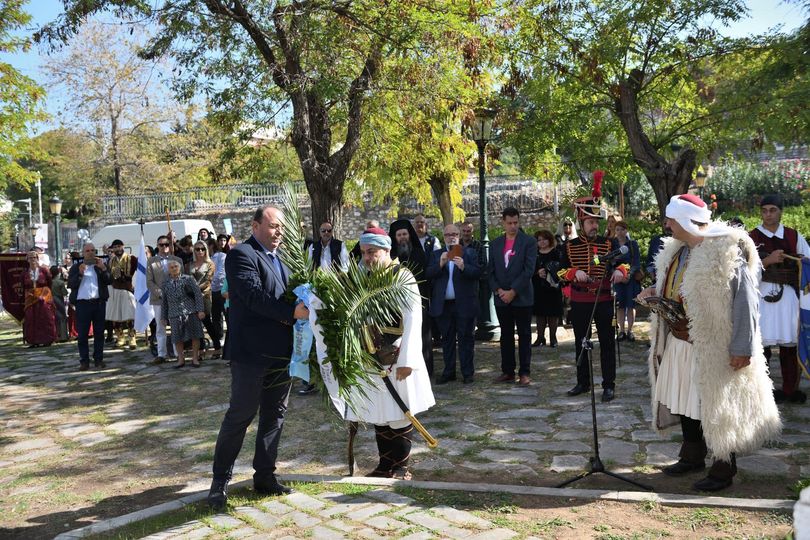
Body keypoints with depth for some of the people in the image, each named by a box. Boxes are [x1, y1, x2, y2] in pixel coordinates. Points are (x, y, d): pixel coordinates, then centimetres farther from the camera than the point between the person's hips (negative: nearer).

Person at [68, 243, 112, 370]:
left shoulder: (101, 265, 12)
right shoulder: (76, 267, 9)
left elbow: (109, 281, 1)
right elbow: (70, 284, 0)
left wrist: (103, 269, -12)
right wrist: (80, 274, -13)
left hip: (99, 302, 1)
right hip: (82, 303, -1)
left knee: (99, 332, 6)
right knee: (82, 334, -1)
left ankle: (98, 359, 13)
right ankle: (84, 361, 5)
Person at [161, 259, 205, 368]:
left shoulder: (188, 279, 3)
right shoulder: (165, 284, 10)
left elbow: (198, 294, 0)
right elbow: (163, 302, 15)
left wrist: (200, 310, -7)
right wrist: (163, 317, 14)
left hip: (191, 312, -2)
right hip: (175, 314, 2)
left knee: (194, 336, 1)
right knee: (177, 338, 3)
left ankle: (195, 358, 11)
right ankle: (181, 359, 16)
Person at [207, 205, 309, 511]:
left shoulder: (281, 258, 16)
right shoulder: (241, 255, -10)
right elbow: (254, 296, -22)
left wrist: (306, 302, -6)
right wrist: (292, 312, -28)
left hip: (281, 351, 8)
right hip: (251, 351, -8)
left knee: (274, 415, 14)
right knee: (240, 415, 2)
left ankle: (265, 476, 27)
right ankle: (220, 481, 17)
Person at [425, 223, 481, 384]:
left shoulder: (470, 253, 4)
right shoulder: (436, 254, 11)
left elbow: (477, 273, -8)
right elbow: (428, 274, -2)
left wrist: (463, 267, -24)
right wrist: (441, 263, -17)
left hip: (464, 304, -3)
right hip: (443, 305, 3)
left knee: (466, 339, 3)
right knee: (447, 339, 10)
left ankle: (467, 373, 10)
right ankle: (448, 372, 19)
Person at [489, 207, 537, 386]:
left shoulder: (529, 242, -3)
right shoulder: (495, 244, 10)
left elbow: (529, 270, -11)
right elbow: (491, 271, 8)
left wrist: (513, 291, -15)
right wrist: (498, 290, -7)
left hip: (522, 297, -4)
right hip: (501, 298, 4)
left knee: (524, 335, 2)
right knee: (506, 335, 9)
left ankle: (524, 372, 7)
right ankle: (507, 371, 16)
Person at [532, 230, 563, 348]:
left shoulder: (556, 253, 2)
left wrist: (548, 272, -21)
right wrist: (537, 273, -15)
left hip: (553, 287, -3)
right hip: (538, 288, 3)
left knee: (553, 313, 0)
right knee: (540, 313, 4)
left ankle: (553, 337, 9)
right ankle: (540, 337, 11)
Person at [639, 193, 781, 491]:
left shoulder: (726, 252, -20)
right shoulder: (677, 250, 6)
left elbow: (745, 302, -21)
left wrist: (743, 348, -21)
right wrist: (655, 291, 2)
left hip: (713, 348, -8)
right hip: (680, 342, 8)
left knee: (715, 407, 4)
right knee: (685, 401, 17)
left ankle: (723, 470, 20)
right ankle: (692, 457, 34)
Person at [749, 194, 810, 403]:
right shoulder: (751, 238, 3)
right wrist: (768, 261, -18)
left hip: (788, 294, 2)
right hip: (761, 295, -2)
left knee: (790, 343, 5)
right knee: (760, 343, -1)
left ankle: (790, 389, 17)